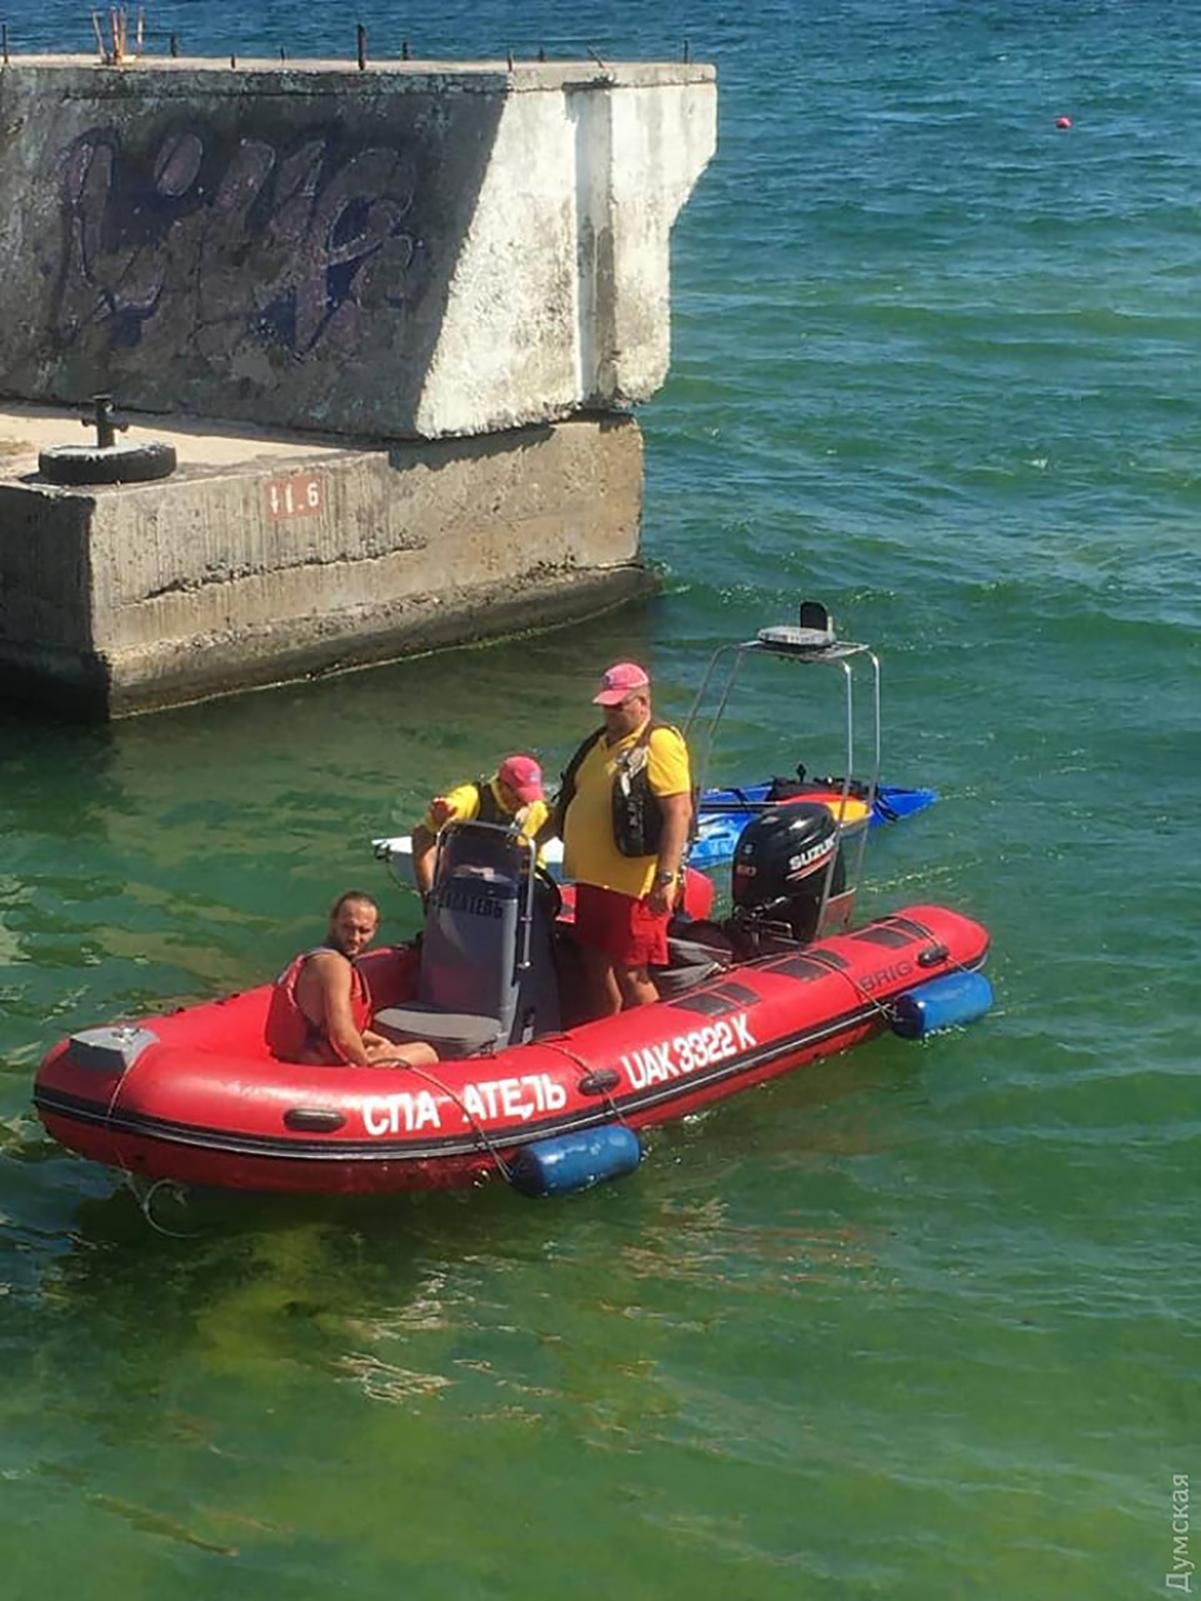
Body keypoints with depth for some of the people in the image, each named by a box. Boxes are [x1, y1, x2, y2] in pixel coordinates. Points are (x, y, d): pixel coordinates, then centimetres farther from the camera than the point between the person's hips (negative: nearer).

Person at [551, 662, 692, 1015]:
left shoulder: (659, 744, -13)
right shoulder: (599, 742, 15)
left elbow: (679, 813, -21)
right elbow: (571, 801, 28)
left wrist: (667, 877, -26)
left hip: (635, 884, -9)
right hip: (592, 879, 9)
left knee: (630, 975, -6)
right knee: (597, 968, 17)